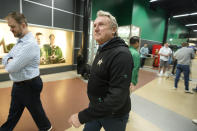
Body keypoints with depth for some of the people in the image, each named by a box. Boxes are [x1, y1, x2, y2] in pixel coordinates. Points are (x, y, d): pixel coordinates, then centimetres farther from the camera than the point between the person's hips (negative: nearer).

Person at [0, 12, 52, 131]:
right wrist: (10, 60, -12)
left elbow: (11, 68, -25)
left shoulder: (30, 44, -26)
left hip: (29, 86, -8)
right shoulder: (20, 42, 7)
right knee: (13, 113, 25)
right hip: (18, 84, 8)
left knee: (35, 110, 14)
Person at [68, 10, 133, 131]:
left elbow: (117, 97, -31)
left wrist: (83, 116, -27)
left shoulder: (121, 54, -27)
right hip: (96, 108, 7)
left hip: (114, 115, -7)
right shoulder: (101, 50, 4)